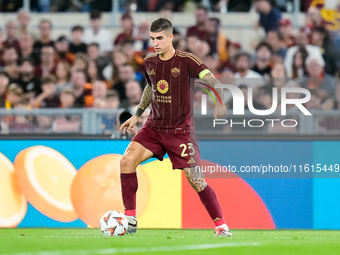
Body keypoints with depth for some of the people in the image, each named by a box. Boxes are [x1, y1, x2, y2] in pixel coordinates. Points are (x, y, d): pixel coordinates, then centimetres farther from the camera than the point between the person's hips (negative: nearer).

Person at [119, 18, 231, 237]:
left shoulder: (186, 61, -13)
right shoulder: (149, 62, 4)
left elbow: (212, 80, -22)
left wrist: (220, 102, -40)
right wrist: (137, 115, 26)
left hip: (180, 130, -5)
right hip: (154, 127, 5)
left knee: (195, 179, -8)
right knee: (127, 161, -15)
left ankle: (221, 225, 8)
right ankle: (130, 219, -7)